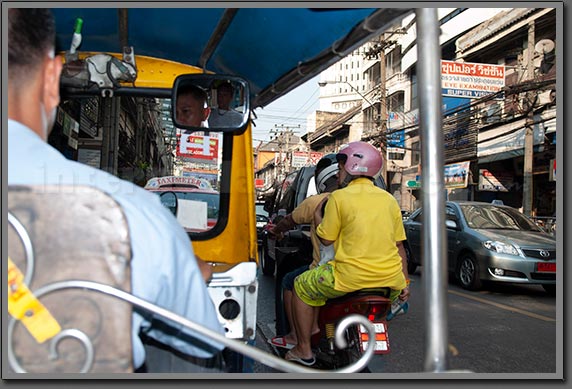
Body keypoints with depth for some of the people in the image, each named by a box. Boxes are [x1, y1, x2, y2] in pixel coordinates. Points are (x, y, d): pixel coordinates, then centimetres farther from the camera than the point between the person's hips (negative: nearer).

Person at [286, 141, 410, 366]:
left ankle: (304, 351, 21)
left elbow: (326, 239, 0)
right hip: (391, 279, 6)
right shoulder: (389, 199, 12)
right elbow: (399, 245, 14)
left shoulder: (339, 197, -3)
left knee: (300, 288, 17)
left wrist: (317, 216, 18)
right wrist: (404, 281, 21)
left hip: (352, 277, -5)